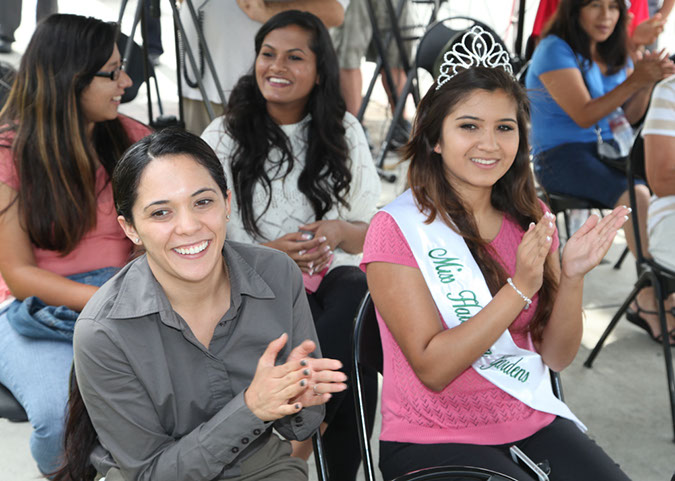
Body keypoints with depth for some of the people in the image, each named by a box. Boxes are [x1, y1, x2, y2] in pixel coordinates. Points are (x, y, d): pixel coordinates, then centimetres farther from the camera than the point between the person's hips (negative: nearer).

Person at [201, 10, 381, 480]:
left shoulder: (343, 132, 8)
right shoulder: (224, 137, 1)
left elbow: (367, 234, 9)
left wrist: (338, 232, -15)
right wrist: (269, 253, -19)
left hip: (329, 274, 4)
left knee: (358, 300, -33)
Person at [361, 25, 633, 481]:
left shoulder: (531, 219, 5)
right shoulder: (397, 228, -12)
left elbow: (558, 356, 4)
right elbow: (432, 369, -16)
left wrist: (572, 277, -14)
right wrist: (519, 288, -23)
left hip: (531, 421, 5)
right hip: (433, 439, -5)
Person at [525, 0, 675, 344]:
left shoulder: (615, 53, 13)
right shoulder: (555, 50, -9)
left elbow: (629, 117, 11)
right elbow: (584, 116, -16)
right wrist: (634, 81, -23)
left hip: (605, 148, 7)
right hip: (559, 156, -7)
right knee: (636, 196, -30)